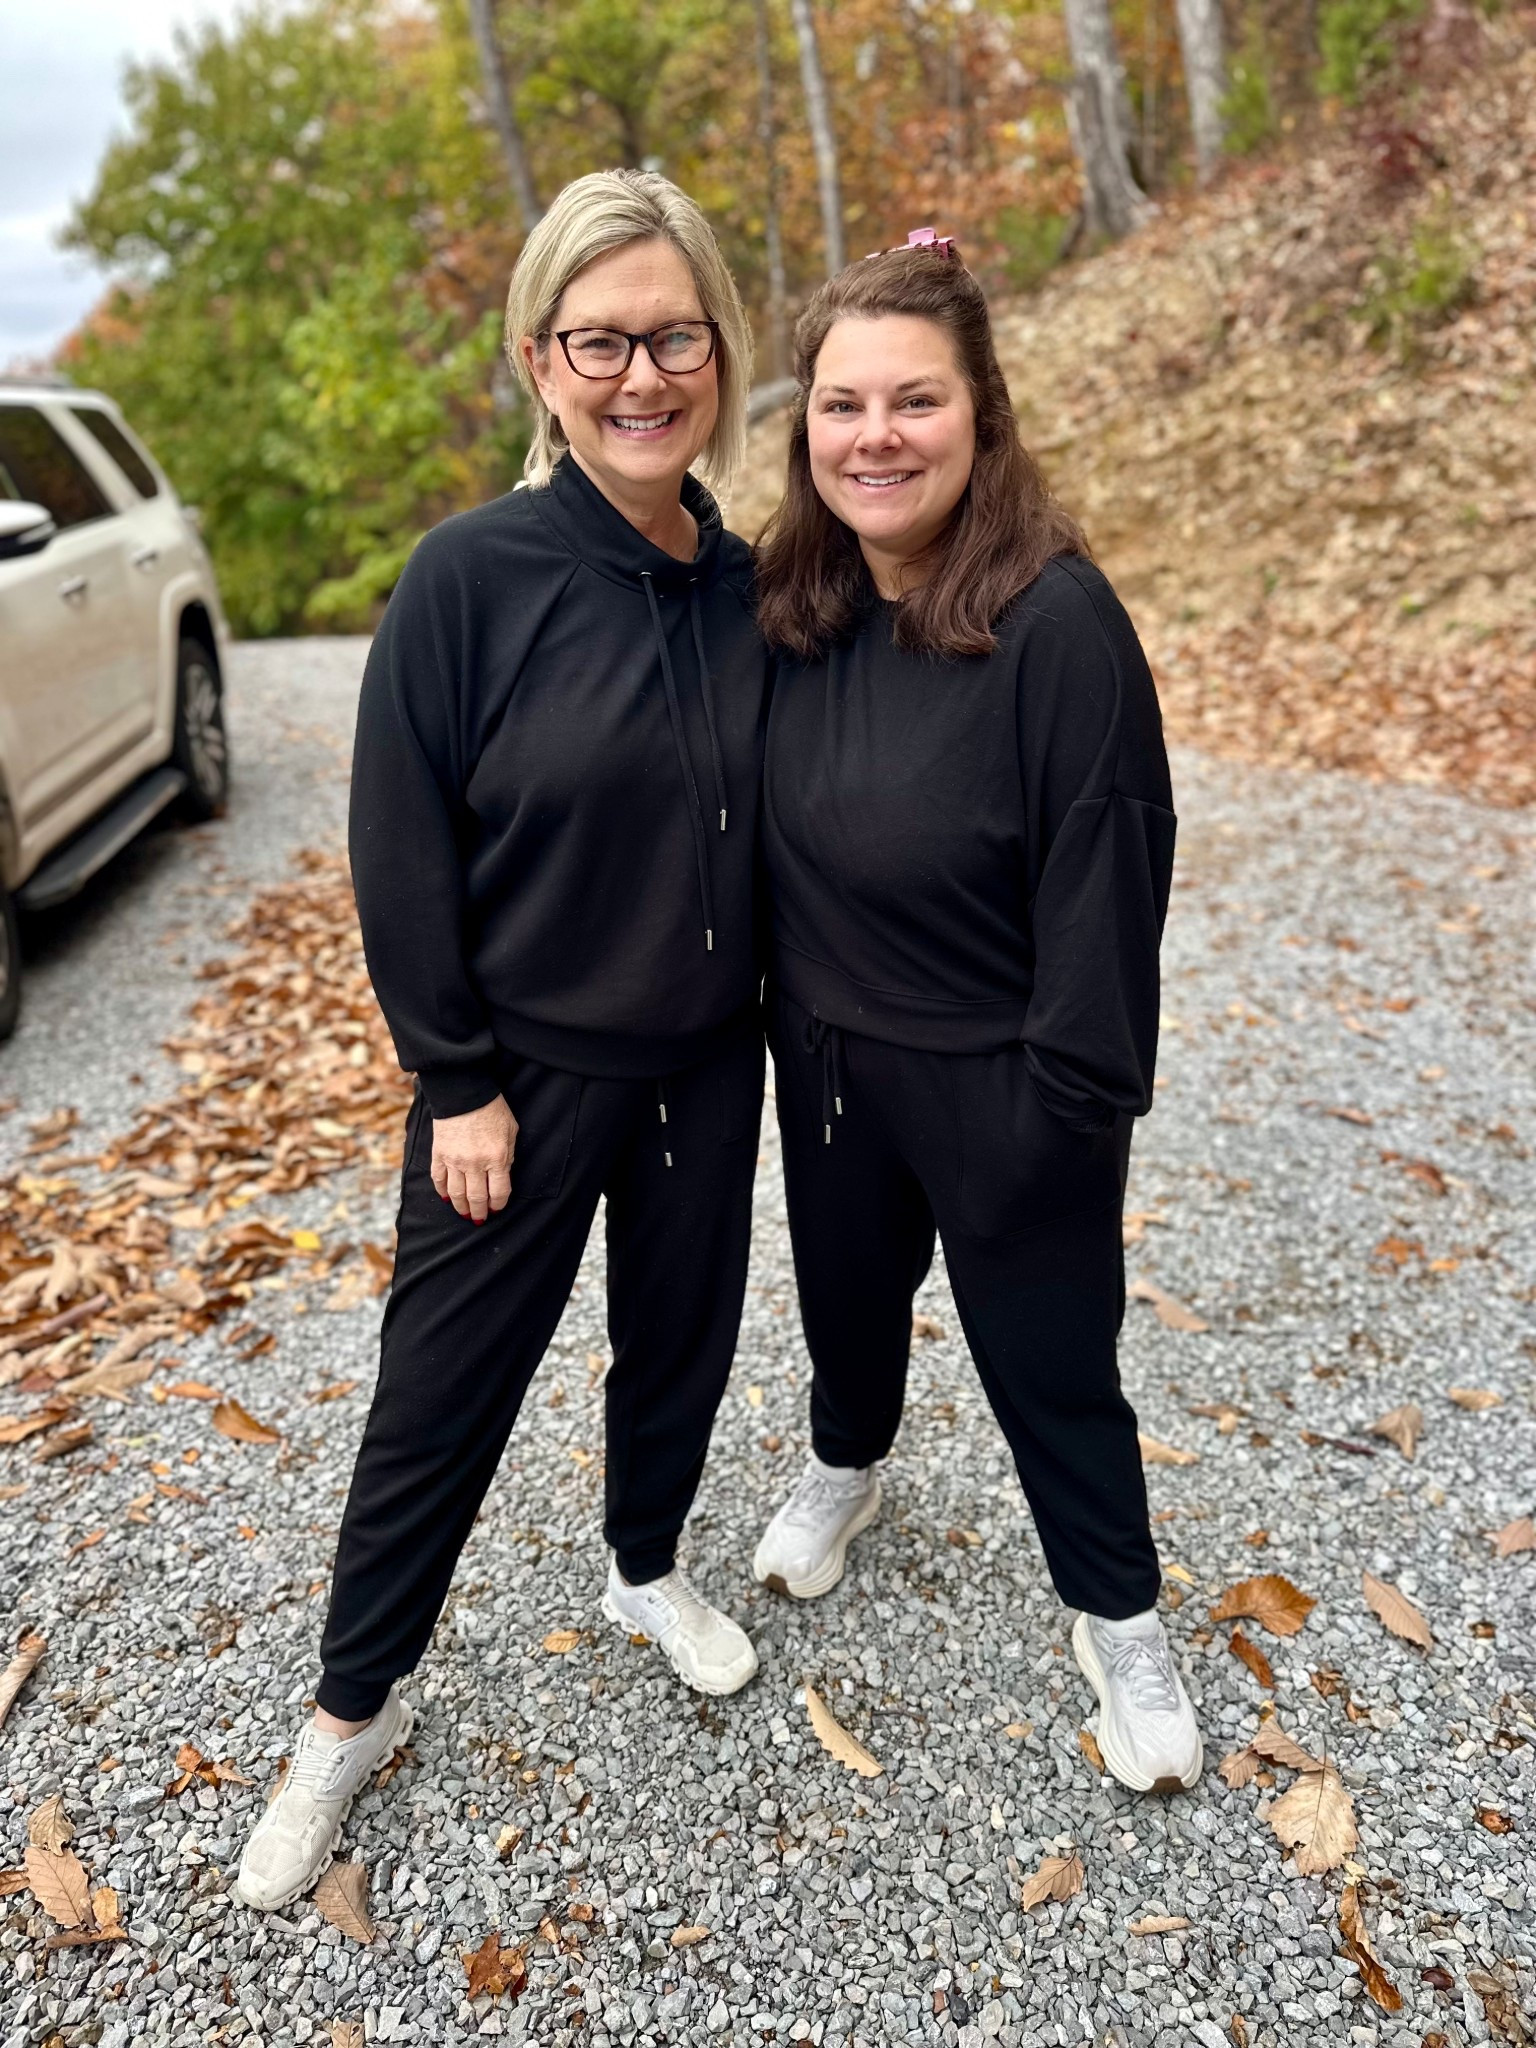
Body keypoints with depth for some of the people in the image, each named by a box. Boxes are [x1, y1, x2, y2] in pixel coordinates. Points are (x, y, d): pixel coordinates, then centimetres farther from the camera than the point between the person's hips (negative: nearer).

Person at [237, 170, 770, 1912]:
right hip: (523, 1076, -4)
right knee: (443, 1392, 9)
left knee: (680, 1338, 20)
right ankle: (351, 1713, 31)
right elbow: (401, 850, -12)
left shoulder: (743, 586, -1)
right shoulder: (473, 576, -15)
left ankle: (647, 1571, 49)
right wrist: (458, 1083, -12)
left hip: (706, 1065, 5)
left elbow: (769, 816, 6)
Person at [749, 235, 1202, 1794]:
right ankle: (846, 1464, 57)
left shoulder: (1056, 619, -22)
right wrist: (789, 1009, 10)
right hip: (830, 1055, 6)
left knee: (1048, 1360, 11)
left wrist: (1069, 1099, -17)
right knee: (845, 1286, 26)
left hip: (998, 1086, -5)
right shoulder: (793, 606, -3)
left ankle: (1119, 1619, 37)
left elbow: (1106, 875, -19)